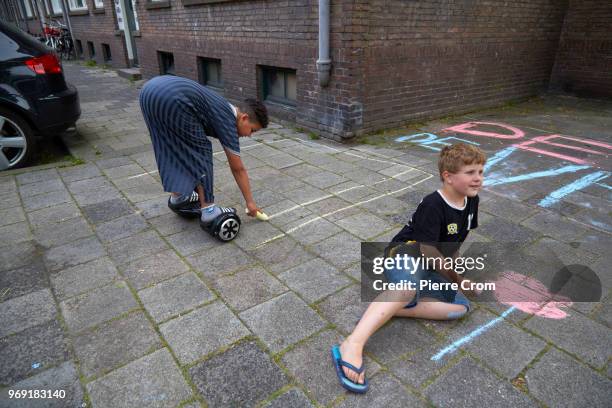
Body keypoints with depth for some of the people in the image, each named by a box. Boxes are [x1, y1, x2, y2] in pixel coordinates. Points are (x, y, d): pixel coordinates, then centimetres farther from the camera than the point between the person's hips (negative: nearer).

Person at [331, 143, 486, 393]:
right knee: (409, 287, -42)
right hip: (403, 255, -8)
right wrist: (456, 279, -7)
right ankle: (352, 345, -49)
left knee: (461, 307, -14)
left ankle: (385, 310, -20)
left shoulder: (471, 200, 4)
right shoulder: (432, 205, -21)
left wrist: (453, 265, 20)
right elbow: (428, 251, -20)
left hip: (431, 269, 8)